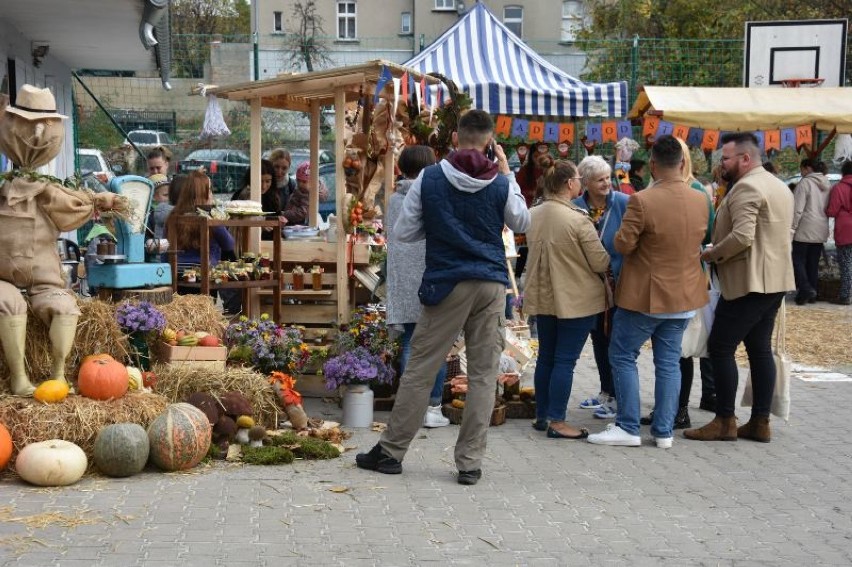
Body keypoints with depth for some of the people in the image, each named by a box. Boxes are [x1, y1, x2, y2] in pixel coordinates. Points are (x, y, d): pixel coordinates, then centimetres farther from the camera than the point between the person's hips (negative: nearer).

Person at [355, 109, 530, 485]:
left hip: (447, 284, -1)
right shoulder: (500, 184, -2)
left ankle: (391, 451, 14)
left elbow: (403, 233, 0)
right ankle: (470, 462, 8)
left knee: (420, 370, 6)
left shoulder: (429, 179, -4)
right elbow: (522, 224, 16)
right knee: (483, 374, 6)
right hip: (491, 284, 1)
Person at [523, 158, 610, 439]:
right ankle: (557, 422, 2)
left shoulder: (533, 215, -1)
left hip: (542, 297, 7)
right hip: (576, 300, -6)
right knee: (565, 360, -1)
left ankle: (542, 415, 24)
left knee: (546, 356, 16)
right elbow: (600, 263, -15)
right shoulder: (578, 220, -20)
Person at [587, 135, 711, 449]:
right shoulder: (701, 200, -1)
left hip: (644, 296, -5)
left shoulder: (642, 201, -20)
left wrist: (628, 232, 3)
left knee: (623, 356, 7)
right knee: (669, 362, 11)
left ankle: (628, 428, 6)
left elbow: (623, 245, -16)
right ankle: (664, 430, 14)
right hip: (684, 296, 6)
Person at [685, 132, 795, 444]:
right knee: (760, 349, 11)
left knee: (720, 347, -3)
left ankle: (725, 421, 0)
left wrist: (712, 254, -11)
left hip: (748, 281, -10)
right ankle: (760, 422, 13)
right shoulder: (779, 185, 17)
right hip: (774, 279, 10)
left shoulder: (745, 187, -16)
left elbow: (742, 237, -26)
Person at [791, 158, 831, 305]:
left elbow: (798, 209, -16)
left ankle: (805, 290, -12)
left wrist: (792, 228, -11)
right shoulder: (827, 185, 11)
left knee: (798, 260, 0)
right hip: (821, 231, 7)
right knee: (813, 263, 12)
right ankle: (813, 293, 14)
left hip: (805, 230, -7)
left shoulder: (805, 183, -12)